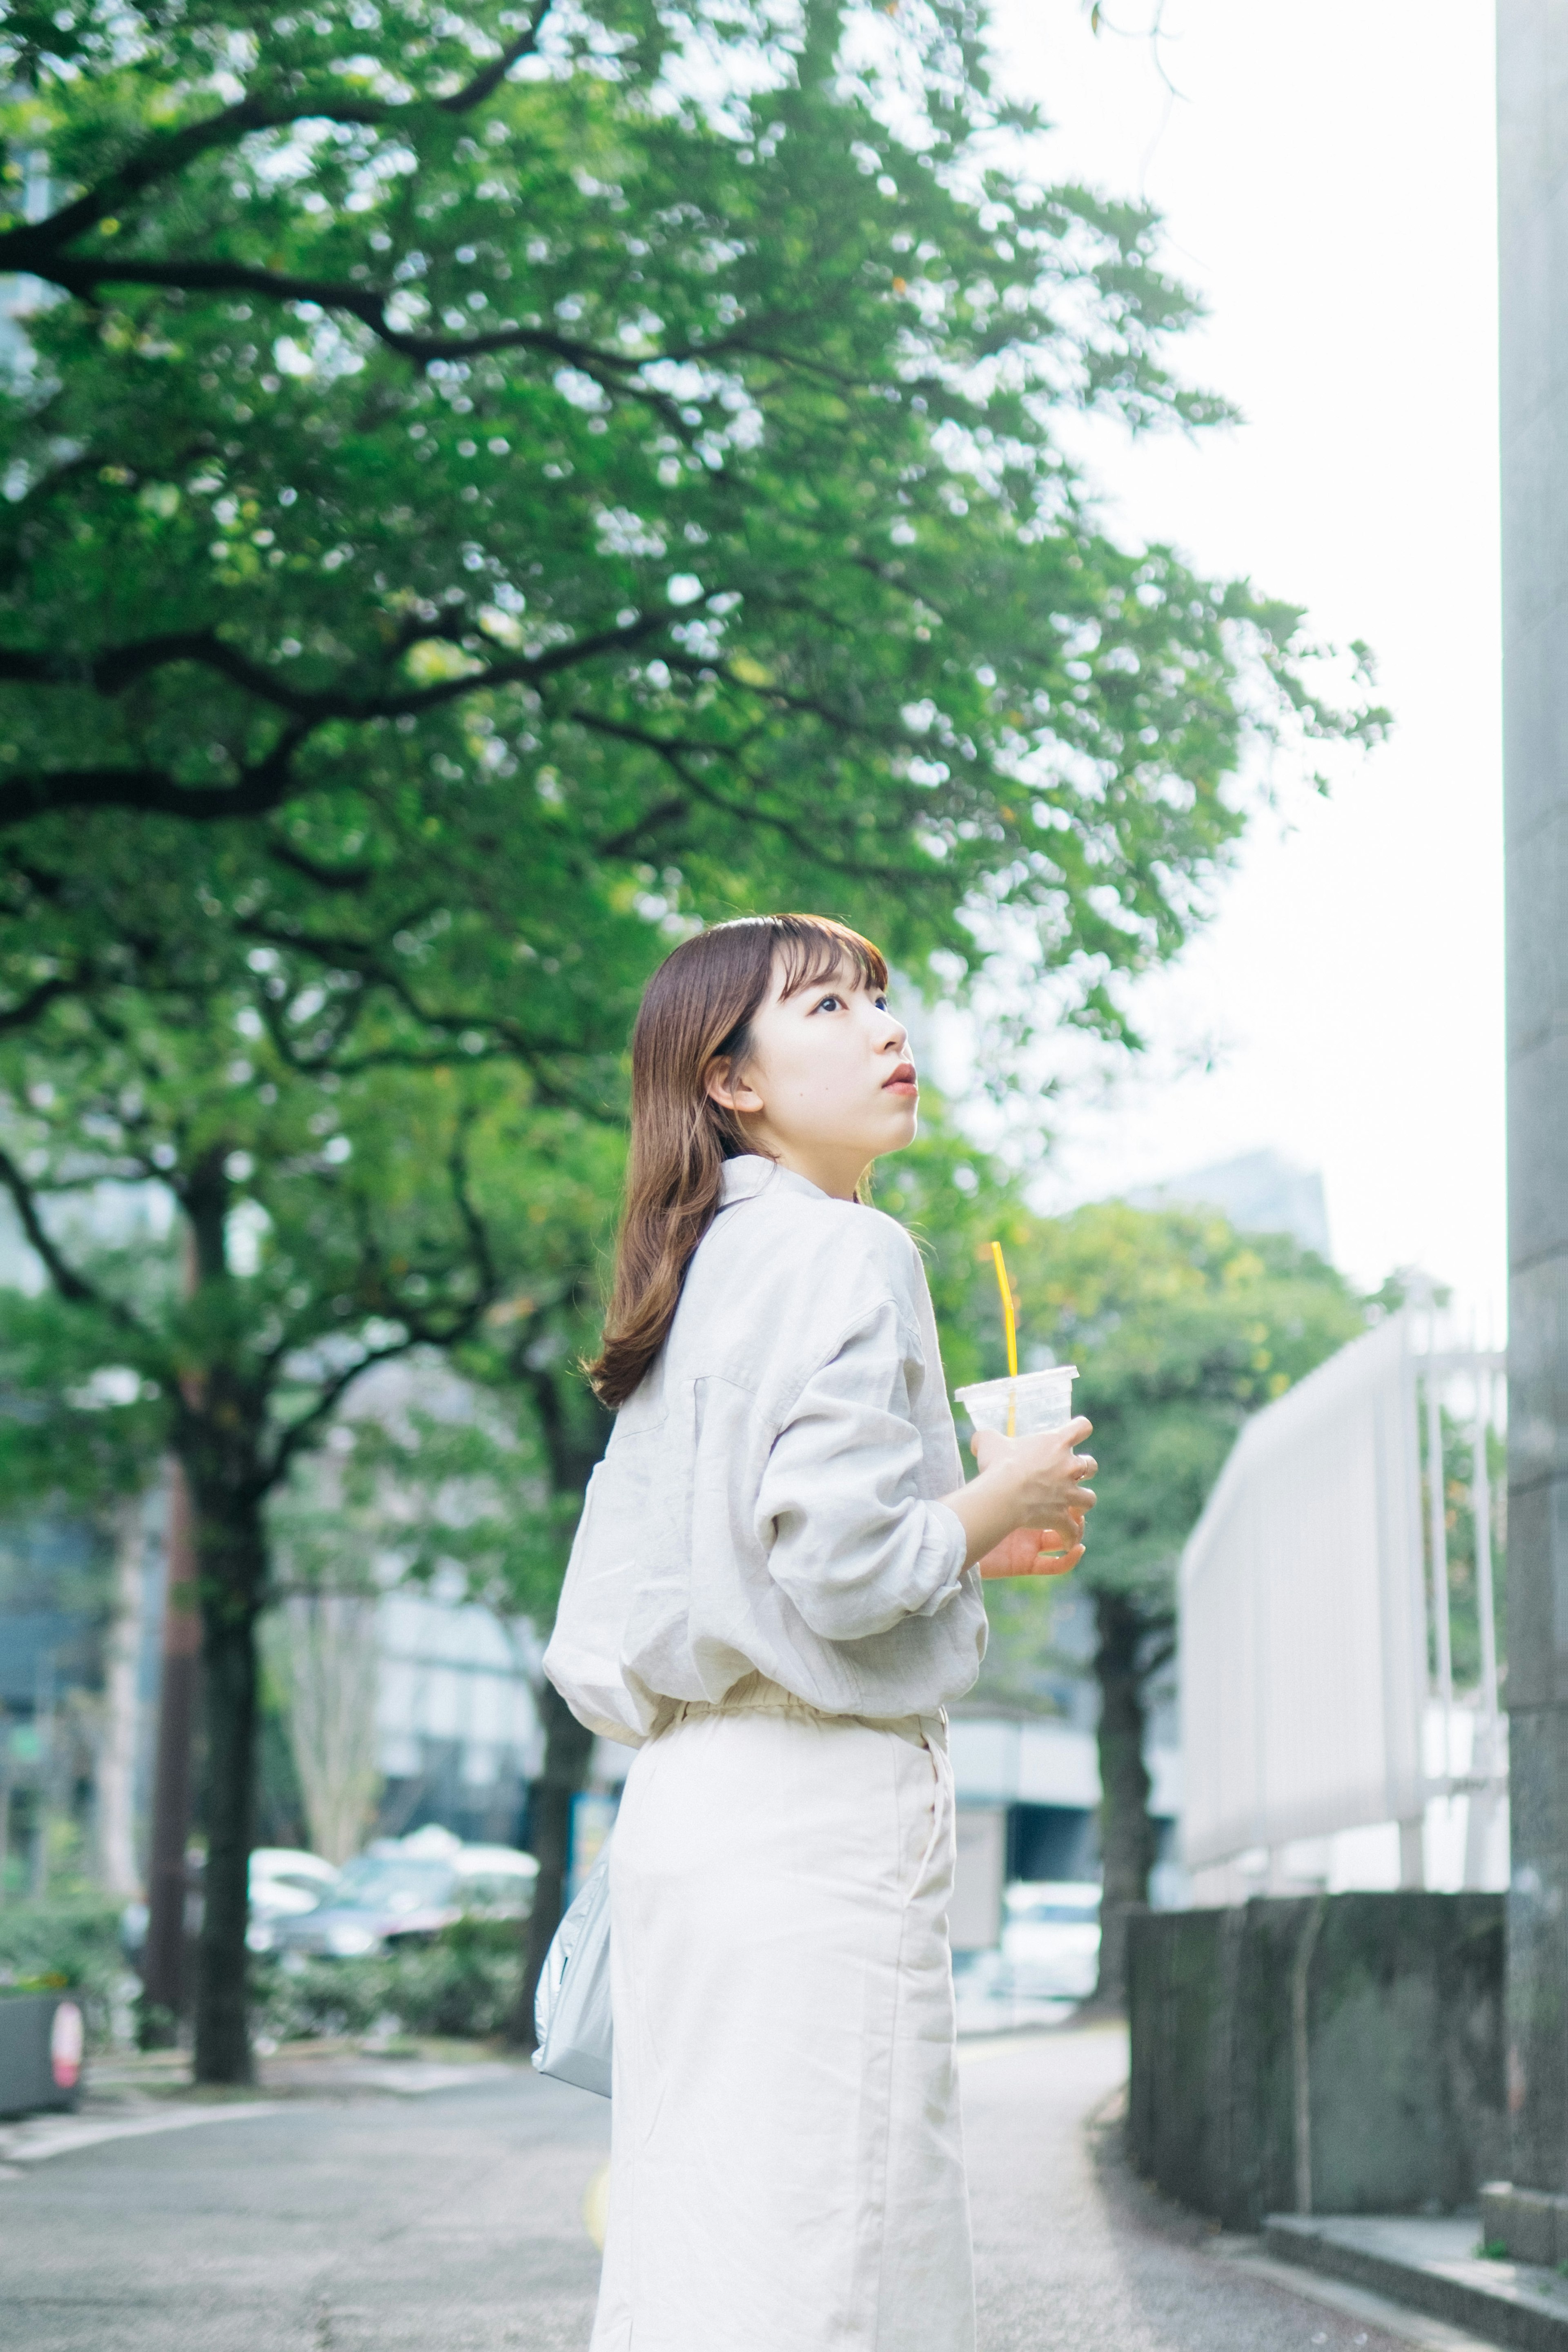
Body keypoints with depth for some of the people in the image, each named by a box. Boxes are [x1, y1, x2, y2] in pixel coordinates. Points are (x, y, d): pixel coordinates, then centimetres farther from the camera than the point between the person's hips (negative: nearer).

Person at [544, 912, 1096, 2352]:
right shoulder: (846, 1255, -10)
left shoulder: (712, 1270, 19)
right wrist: (992, 1507, -2)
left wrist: (961, 1541, 21)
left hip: (696, 1791, 9)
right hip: (822, 1802, -9)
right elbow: (840, 1564, -19)